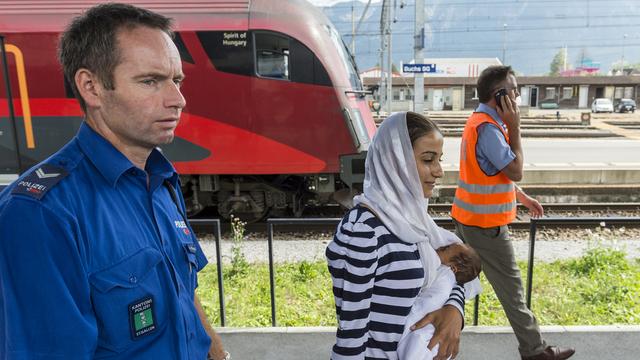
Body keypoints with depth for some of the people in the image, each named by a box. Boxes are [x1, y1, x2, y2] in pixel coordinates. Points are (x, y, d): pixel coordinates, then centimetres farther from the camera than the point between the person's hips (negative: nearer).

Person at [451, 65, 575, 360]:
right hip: (485, 223, -9)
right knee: (510, 287, 5)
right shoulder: (488, 128, -21)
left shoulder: (481, 120, 11)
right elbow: (515, 171, -18)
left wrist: (523, 198, 21)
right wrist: (514, 126, -15)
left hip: (468, 217, 10)